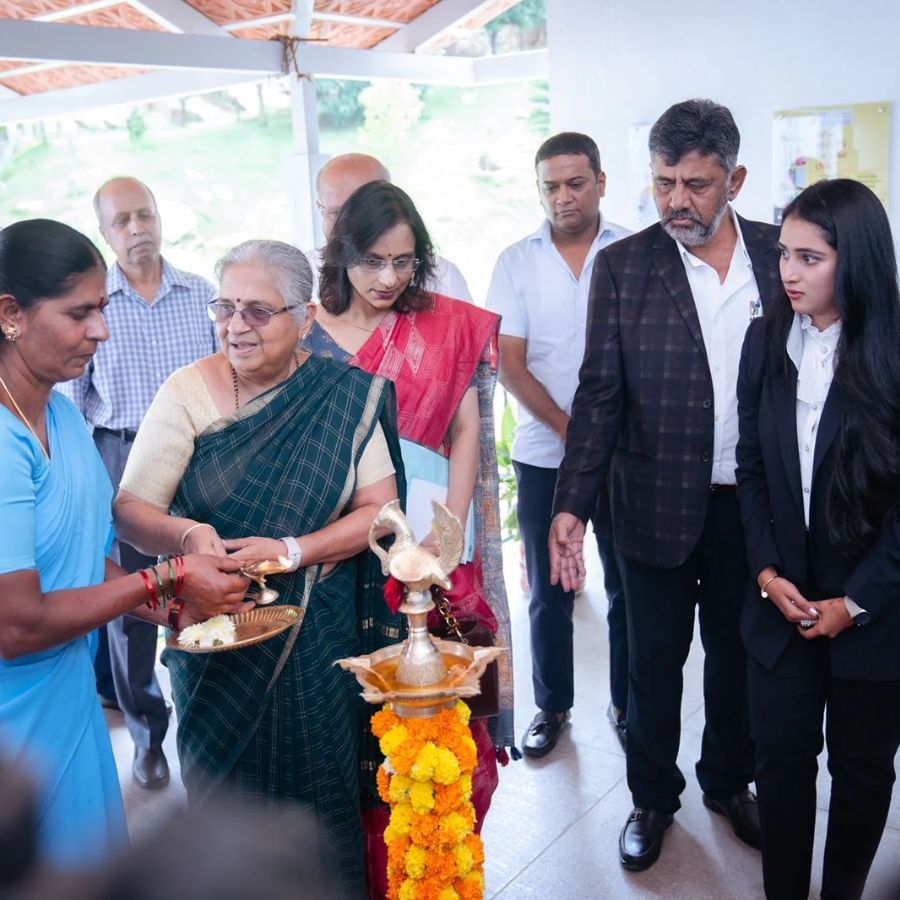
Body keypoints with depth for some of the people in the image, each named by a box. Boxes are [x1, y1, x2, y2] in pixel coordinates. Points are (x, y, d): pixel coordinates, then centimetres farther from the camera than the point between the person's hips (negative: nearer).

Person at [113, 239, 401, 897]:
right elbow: (130, 511, -7)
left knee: (324, 791, 13)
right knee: (228, 791, 15)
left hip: (323, 641, 0)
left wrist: (292, 550, -18)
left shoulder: (347, 394, -6)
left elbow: (378, 508, -5)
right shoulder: (189, 393, -8)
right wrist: (186, 535, -28)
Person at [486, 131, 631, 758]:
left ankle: (628, 705, 30)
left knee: (628, 588, 10)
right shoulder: (516, 262, 2)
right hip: (544, 454, 1)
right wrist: (571, 430, -13)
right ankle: (553, 706, 30)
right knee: (549, 594, 11)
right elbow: (510, 364, -3)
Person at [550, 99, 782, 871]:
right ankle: (653, 797, 36)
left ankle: (729, 780, 43)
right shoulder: (624, 265, -7)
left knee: (737, 652, 19)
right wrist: (572, 506, -14)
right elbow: (600, 394, -8)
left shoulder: (779, 254, -2)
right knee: (655, 658, 13)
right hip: (658, 504, -2)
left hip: (753, 506, 2)